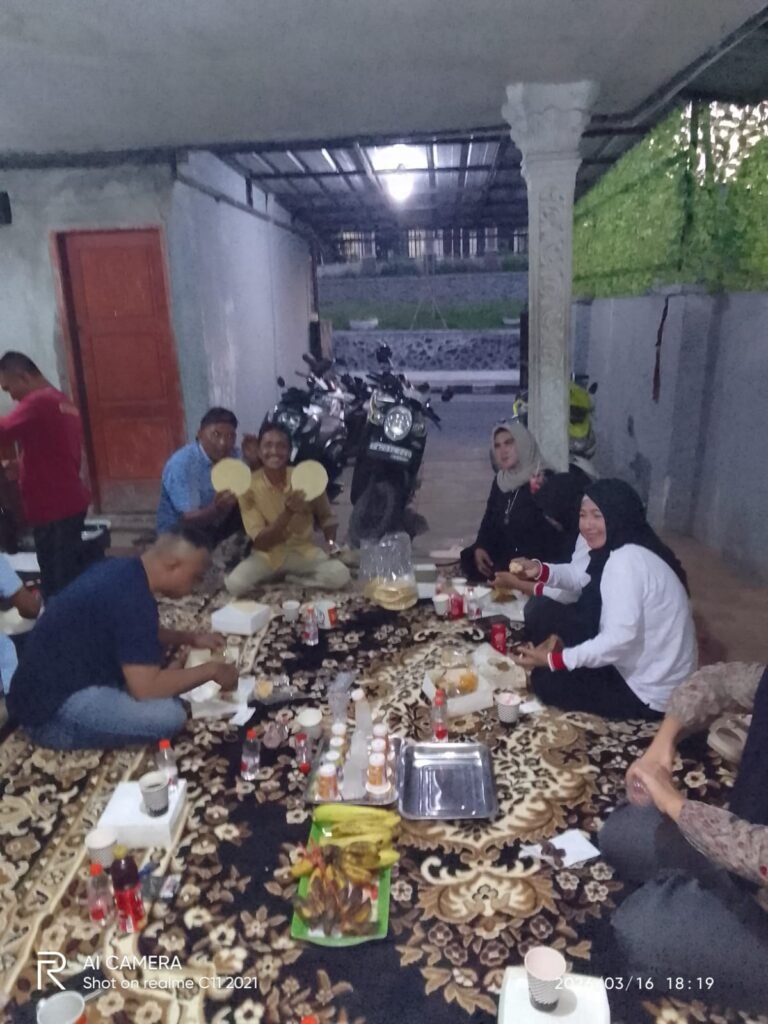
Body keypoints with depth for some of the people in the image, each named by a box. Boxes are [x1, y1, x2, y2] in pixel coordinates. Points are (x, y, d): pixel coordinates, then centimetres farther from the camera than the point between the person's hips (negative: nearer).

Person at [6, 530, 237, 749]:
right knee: (169, 715, -22)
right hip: (51, 708, -10)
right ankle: (61, 730, -5)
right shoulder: (132, 597, -26)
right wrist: (210, 670, -14)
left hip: (52, 682, 10)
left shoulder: (122, 571, 3)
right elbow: (145, 687, -28)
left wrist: (190, 639, 13)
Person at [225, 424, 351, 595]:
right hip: (267, 555, 0)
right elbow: (260, 542, -17)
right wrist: (288, 512, -30)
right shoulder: (249, 486, -13)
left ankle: (289, 578, -1)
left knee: (341, 576, -26)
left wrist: (331, 543, -10)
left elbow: (325, 516, 9)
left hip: (304, 551, 0)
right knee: (235, 584, -28)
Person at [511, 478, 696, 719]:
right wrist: (540, 570, -3)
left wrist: (553, 660, -25)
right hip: (648, 673, 9)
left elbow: (619, 639, -32)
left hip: (652, 695, -9)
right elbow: (588, 581, 14)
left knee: (545, 680, -2)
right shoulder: (628, 551, 2)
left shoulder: (627, 560, -28)